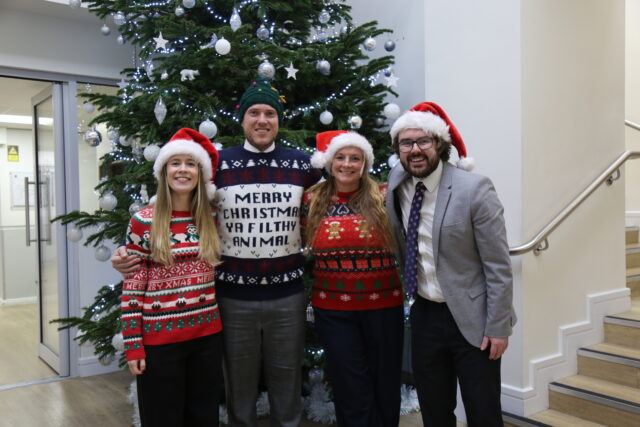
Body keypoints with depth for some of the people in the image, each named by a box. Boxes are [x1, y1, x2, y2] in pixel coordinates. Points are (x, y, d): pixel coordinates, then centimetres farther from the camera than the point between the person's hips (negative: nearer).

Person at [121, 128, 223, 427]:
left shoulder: (210, 219, 4)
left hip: (207, 334, 4)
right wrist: (133, 344, -8)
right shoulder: (144, 221, -8)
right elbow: (132, 288, -7)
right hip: (159, 338, -3)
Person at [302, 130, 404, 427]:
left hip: (383, 305, 0)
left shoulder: (383, 197, -3)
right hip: (332, 309, 1)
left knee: (386, 384, 14)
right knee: (351, 391, 8)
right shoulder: (313, 200, 1)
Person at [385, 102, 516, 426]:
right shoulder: (397, 181, -1)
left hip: (471, 319, -4)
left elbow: (499, 267, -13)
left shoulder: (475, 189, -16)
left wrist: (498, 327, -13)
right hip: (424, 315, 5)